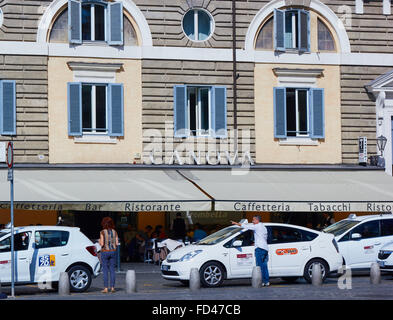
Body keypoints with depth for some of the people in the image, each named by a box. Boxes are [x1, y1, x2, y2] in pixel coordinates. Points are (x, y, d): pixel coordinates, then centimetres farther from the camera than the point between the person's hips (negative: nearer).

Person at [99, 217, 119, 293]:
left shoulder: (102, 232, -10)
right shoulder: (114, 232, 2)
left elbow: (102, 244, -14)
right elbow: (117, 243, 1)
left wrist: (100, 242, 9)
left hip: (105, 252, -3)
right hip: (113, 252, 3)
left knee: (105, 271, 1)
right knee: (112, 270, 9)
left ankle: (106, 288, 0)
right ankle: (112, 287, 7)